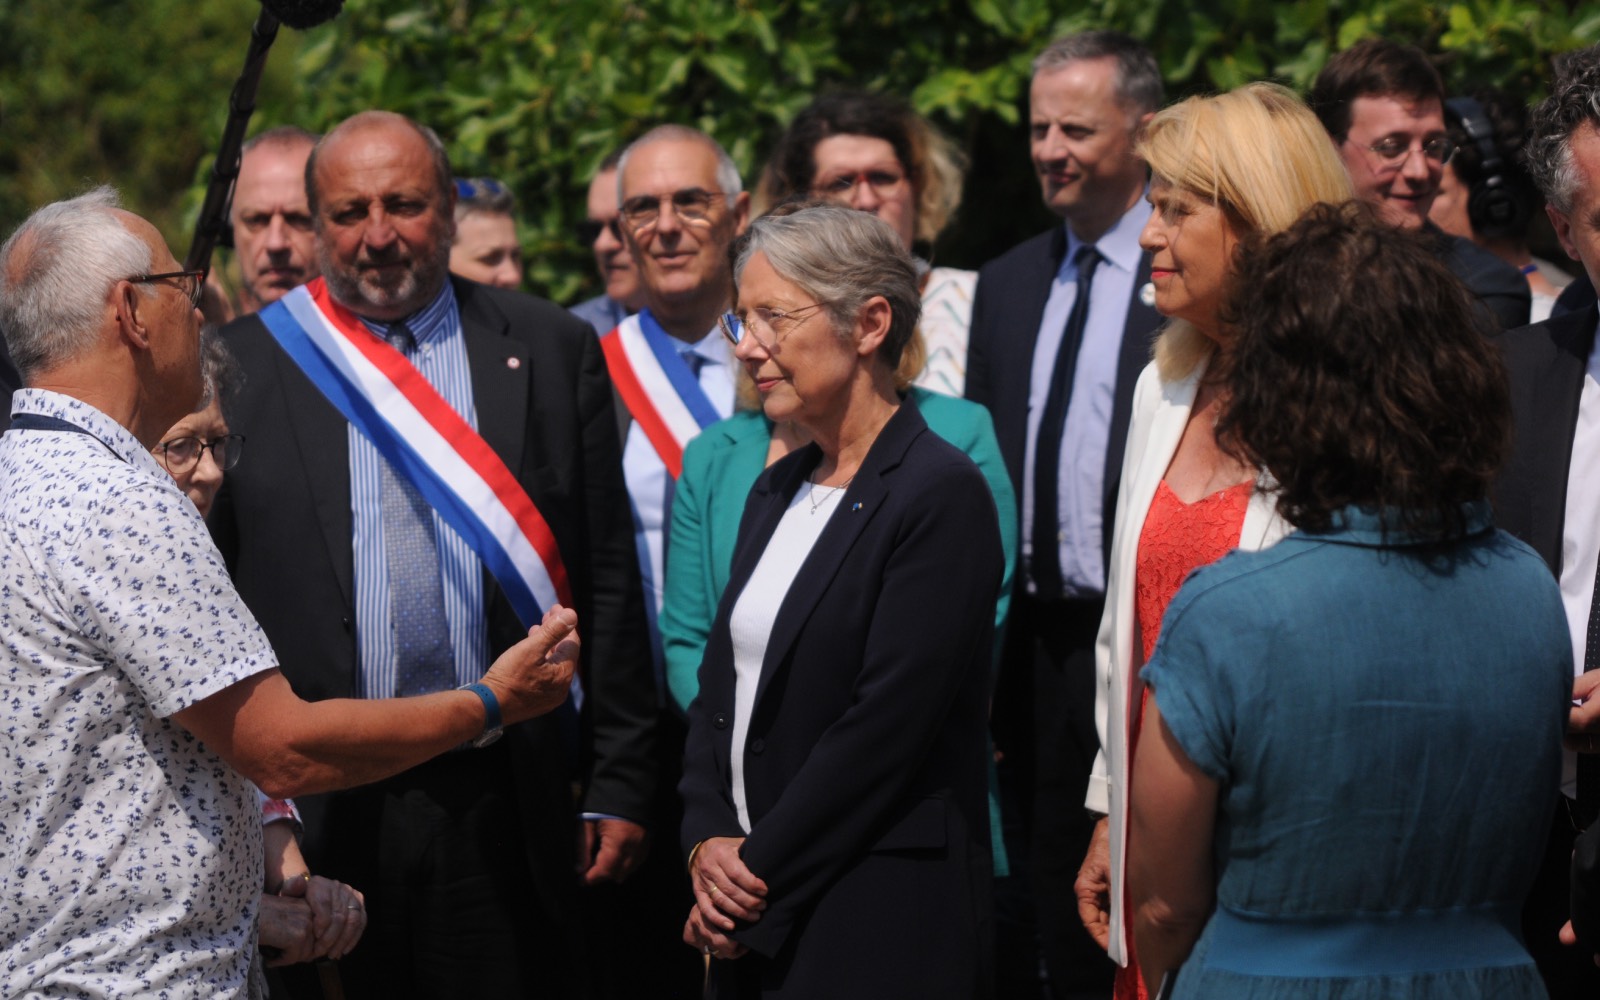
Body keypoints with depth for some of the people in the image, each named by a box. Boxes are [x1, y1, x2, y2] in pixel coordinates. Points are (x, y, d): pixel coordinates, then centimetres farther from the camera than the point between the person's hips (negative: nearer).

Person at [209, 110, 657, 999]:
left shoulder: (553, 350, 7)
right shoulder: (239, 367, 4)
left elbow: (608, 584, 6)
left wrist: (618, 784, 2)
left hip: (504, 810, 1)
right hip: (312, 815, 0)